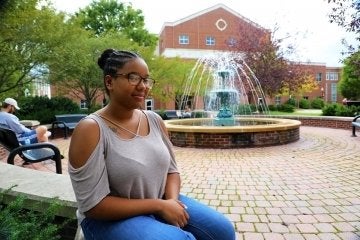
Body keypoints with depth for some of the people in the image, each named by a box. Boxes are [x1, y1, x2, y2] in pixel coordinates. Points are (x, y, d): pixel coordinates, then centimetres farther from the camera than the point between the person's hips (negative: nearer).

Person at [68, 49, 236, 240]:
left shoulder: (155, 120, 0)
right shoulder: (90, 129, -18)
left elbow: (171, 170, 7)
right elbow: (93, 205, -20)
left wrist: (172, 201, -14)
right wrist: (159, 205, -20)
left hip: (159, 204, 6)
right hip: (111, 219, -5)